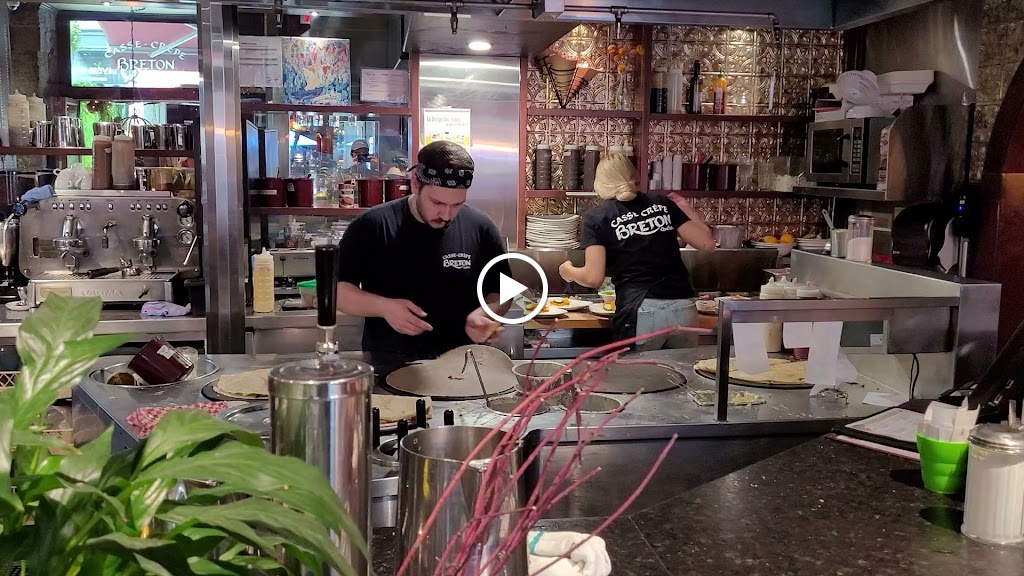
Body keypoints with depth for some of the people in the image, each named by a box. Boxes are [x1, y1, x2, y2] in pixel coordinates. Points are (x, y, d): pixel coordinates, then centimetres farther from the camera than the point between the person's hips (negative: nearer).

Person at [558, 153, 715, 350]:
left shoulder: (597, 218, 5)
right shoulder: (662, 204, 14)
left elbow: (593, 278, -2)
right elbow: (707, 242, 11)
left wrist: (568, 271, 20)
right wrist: (685, 207, 27)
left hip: (640, 313, -4)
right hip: (683, 310, 4)